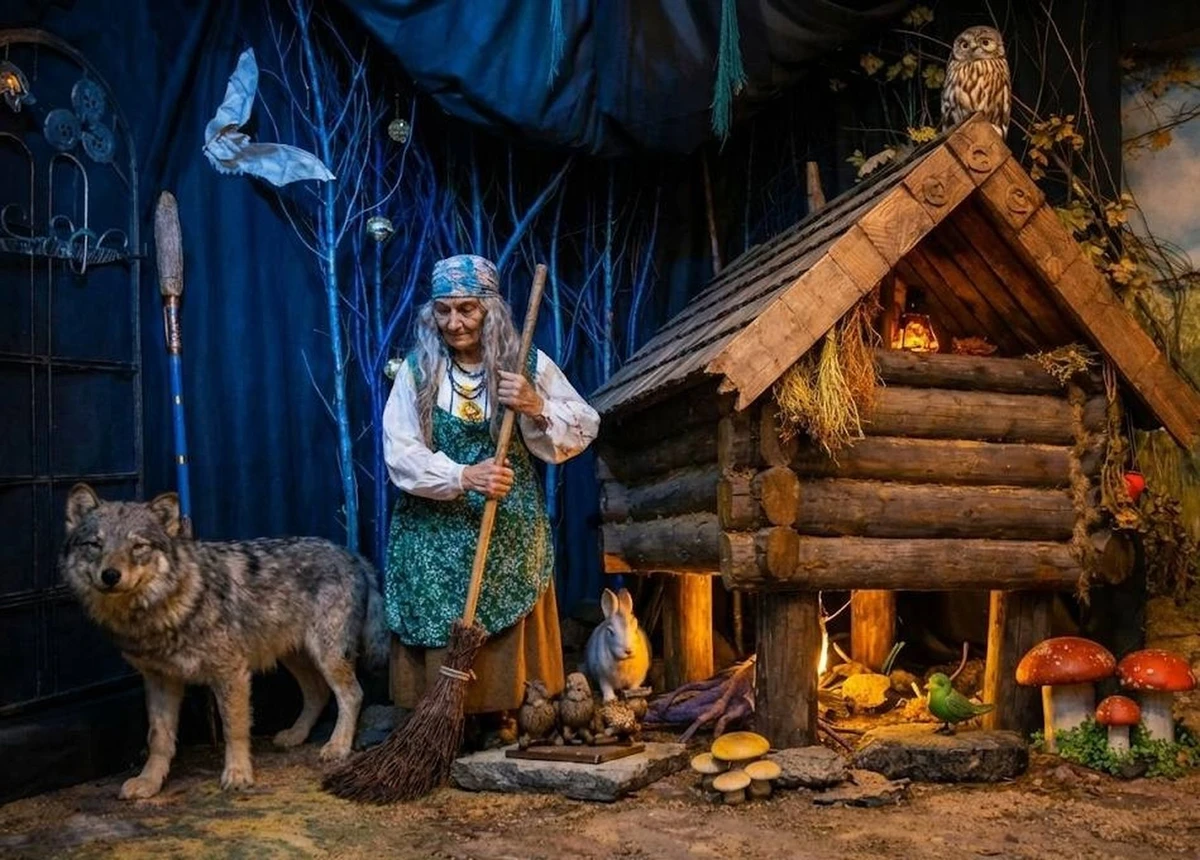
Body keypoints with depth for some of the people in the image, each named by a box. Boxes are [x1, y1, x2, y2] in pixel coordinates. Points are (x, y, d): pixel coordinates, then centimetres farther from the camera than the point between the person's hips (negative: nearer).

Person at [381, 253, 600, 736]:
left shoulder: (529, 365, -1)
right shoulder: (417, 369, -1)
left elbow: (583, 430, 1)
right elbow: (400, 453, -9)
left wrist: (537, 407, -18)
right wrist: (462, 477, -23)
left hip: (509, 529, 0)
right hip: (435, 531, 0)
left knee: (507, 639, 2)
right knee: (439, 640, 1)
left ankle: (502, 717, 16)